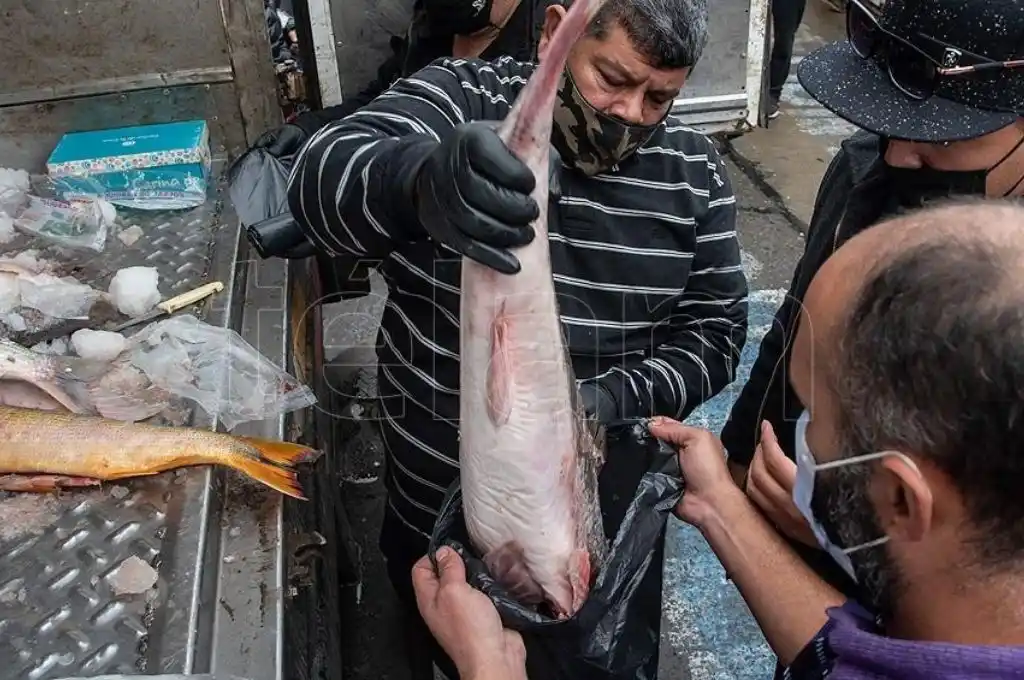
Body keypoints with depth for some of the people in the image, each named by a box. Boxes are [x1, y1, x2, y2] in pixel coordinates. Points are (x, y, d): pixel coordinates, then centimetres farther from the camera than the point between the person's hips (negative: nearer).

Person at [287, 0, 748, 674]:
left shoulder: (693, 170, -7)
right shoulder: (460, 99, -15)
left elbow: (716, 330, -4)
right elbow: (322, 177, -32)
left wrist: (616, 398, -24)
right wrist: (423, 181, -56)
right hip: (440, 498, -1)